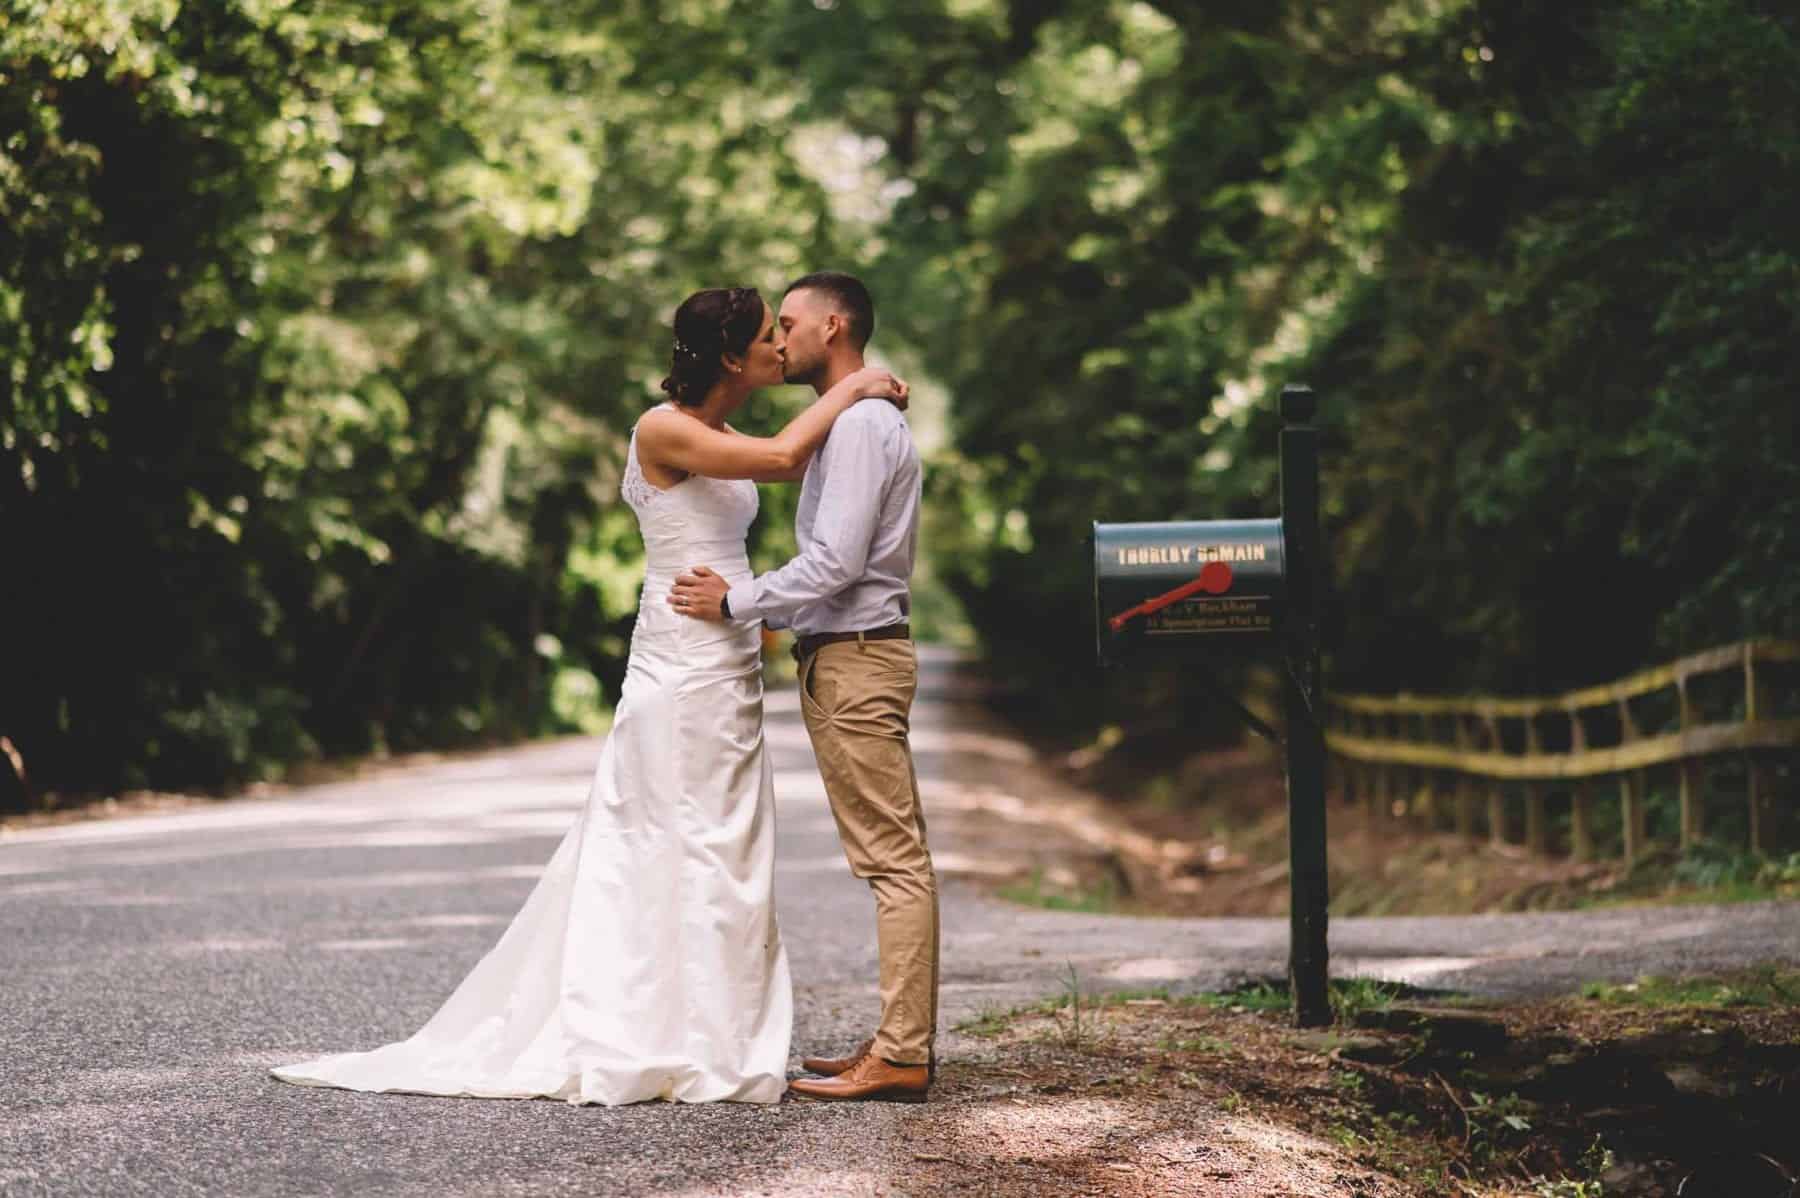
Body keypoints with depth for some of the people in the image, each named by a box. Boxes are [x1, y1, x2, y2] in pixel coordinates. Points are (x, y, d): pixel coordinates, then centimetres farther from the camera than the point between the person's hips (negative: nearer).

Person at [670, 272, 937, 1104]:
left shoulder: (857, 425, -14)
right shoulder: (858, 420, 19)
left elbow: (836, 561, -22)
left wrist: (736, 603, -14)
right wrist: (755, 607, 16)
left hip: (854, 660, -11)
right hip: (844, 654, 11)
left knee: (892, 856, -10)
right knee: (893, 855, 10)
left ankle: (900, 1058, -11)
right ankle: (901, 1040, 13)